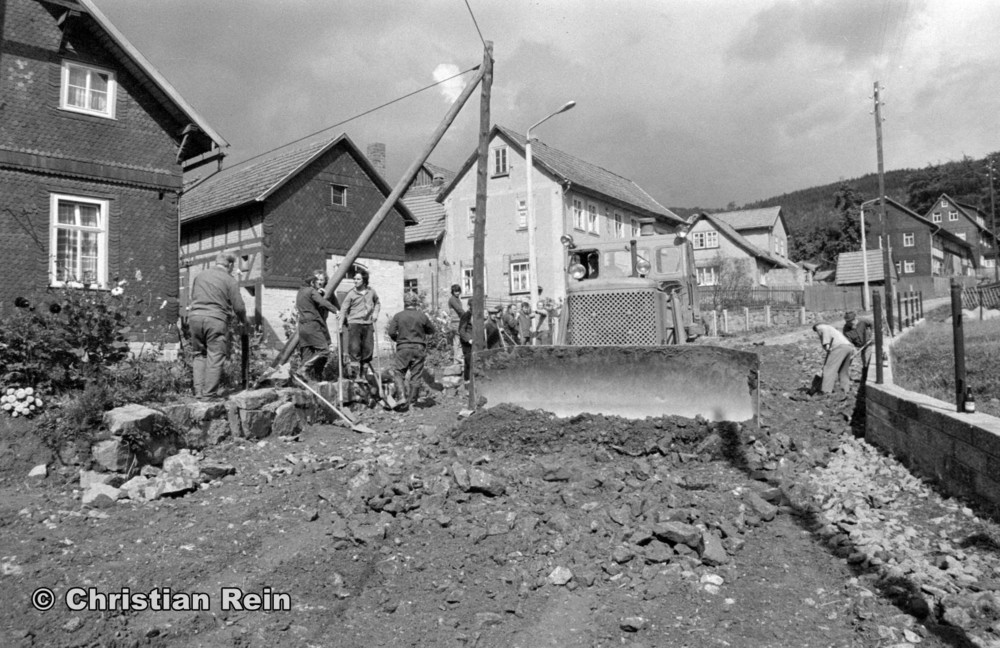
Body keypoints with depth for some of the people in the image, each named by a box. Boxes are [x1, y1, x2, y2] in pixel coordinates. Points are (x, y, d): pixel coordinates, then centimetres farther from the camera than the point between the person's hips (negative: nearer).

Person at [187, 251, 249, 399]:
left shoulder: (200, 275, 14)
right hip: (216, 319, -5)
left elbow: (192, 297, 20)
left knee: (199, 355, 15)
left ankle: (198, 391, 11)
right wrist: (243, 322, 15)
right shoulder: (230, 280, -1)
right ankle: (209, 393, -1)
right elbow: (239, 307, -2)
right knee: (215, 357, 0)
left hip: (195, 316, 5)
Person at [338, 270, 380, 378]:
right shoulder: (351, 294, -4)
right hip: (354, 323, -3)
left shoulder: (371, 291, 5)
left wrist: (375, 312, 6)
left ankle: (365, 366, 17)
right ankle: (353, 366, -2)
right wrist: (341, 324, -9)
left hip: (368, 324, 3)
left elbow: (377, 303, 23)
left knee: (368, 347, 4)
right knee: (354, 347, -9)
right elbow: (344, 309, -3)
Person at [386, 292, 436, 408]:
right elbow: (432, 330, 8)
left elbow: (391, 332, -5)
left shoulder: (398, 316, -2)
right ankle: (412, 400, 11)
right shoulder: (422, 315, -1)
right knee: (416, 375, 7)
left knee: (398, 373, 8)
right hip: (419, 348, 1)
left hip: (403, 348, -1)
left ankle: (401, 397, -8)